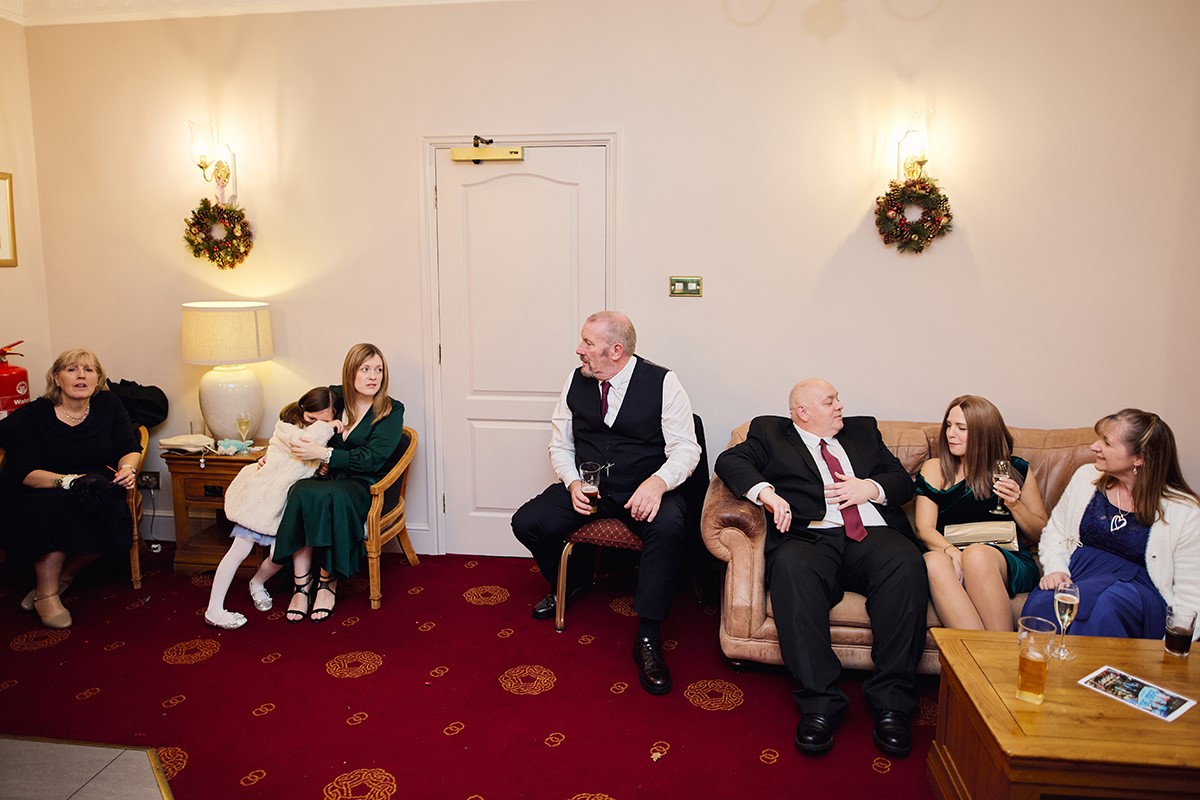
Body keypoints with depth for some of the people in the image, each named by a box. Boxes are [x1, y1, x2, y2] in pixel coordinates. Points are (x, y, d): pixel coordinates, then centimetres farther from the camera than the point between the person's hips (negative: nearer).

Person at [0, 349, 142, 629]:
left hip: (93, 490, 2)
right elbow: (23, 473, -16)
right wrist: (67, 481, -34)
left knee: (111, 517, -29)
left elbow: (130, 448, -2)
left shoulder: (109, 405, 0)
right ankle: (46, 594, -18)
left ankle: (63, 577, -5)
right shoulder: (32, 415, -9)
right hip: (37, 494, -2)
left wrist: (127, 468, -26)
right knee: (56, 508, -35)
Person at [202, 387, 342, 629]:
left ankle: (257, 584, 30)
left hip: (286, 503, 5)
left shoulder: (325, 438, 9)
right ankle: (213, 609, 2)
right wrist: (326, 427, -15)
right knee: (241, 548, -6)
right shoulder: (286, 426, -6)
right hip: (260, 494, -5)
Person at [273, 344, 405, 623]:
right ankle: (301, 582, -25)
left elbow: (371, 459, -13)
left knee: (326, 497, -36)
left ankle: (327, 580, -19)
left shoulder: (392, 411, -2)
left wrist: (323, 453, -19)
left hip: (365, 485, -3)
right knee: (300, 492, -32)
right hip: (328, 477, 4)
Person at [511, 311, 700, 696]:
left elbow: (686, 448, -11)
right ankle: (567, 583, 18)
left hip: (643, 491, -4)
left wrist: (657, 482, -31)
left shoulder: (662, 382, -9)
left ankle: (647, 637, -20)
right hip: (587, 487, 4)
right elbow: (560, 444, 10)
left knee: (668, 528, -36)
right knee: (526, 522, -14)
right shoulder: (576, 381, 3)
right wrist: (573, 482, -10)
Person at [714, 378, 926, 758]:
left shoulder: (863, 430, 30)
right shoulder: (770, 433, 20)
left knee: (906, 561, -31)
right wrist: (765, 491, -15)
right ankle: (821, 702, -31)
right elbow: (730, 460, 3)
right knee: (790, 566, -36)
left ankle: (892, 701, -26)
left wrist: (871, 487, 2)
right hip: (811, 537, -2)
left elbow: (904, 481, 24)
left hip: (874, 535, 3)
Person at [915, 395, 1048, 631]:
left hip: (1011, 563, 0)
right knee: (934, 561, -34)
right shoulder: (934, 469, 15)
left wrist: (1014, 504, -2)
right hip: (952, 557, 1)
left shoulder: (1016, 470, 14)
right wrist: (952, 552, -18)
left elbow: (1041, 534, 17)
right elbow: (924, 529, 3)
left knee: (976, 555, -35)